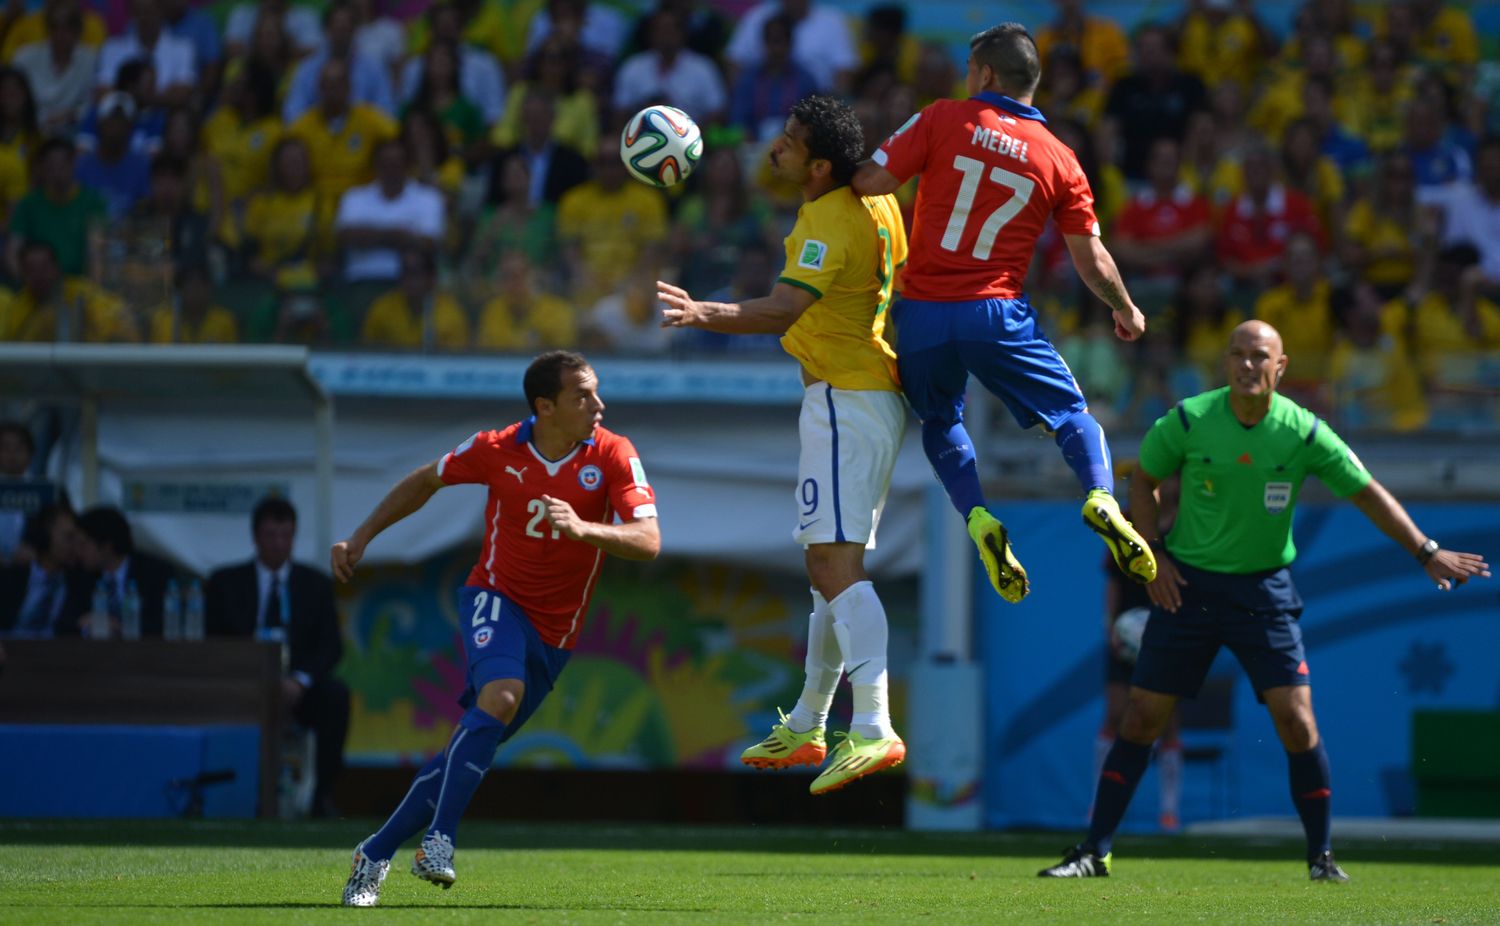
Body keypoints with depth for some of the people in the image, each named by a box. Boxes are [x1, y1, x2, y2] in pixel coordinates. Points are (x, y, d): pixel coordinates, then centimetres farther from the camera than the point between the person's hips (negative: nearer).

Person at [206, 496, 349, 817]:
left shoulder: (315, 584, 14)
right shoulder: (225, 583, 11)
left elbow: (331, 646, 4)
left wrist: (300, 681, -16)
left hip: (297, 688, 1)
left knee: (336, 694, -32)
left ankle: (323, 795, -25)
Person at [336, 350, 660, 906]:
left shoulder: (614, 456, -12)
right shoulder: (498, 450, -9)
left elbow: (648, 542, -22)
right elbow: (426, 481, 10)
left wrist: (584, 529, -39)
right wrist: (361, 538, 8)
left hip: (555, 632, 2)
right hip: (496, 597, -2)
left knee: (471, 749, 0)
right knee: (501, 695, -32)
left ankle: (376, 855, 11)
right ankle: (439, 840, -33)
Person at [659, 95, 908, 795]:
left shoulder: (829, 224, -19)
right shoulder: (875, 201, 10)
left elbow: (782, 310, -31)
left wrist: (705, 314, -43)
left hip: (844, 399, -10)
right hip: (875, 392, 10)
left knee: (837, 561, -18)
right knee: (829, 563, 18)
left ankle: (873, 729, -29)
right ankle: (806, 729, 28)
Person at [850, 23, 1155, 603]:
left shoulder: (942, 120, -1)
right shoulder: (1058, 159, 4)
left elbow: (873, 180, -8)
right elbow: (1091, 260, 7)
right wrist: (1126, 311, 24)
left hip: (922, 314, 0)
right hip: (996, 315, 0)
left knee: (940, 421, 24)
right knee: (1070, 413, 11)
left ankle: (977, 517, 1)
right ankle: (1102, 499, -17)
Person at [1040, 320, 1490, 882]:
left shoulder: (1303, 432, -9)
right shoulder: (1189, 420, -9)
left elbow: (1367, 494, -2)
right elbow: (1143, 482, 7)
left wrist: (1427, 552, -5)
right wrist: (1152, 554, -3)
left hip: (1264, 588, 0)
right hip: (1187, 583, 0)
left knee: (1296, 720, -10)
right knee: (1141, 718, 0)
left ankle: (1321, 857, 4)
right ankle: (1094, 852, 8)